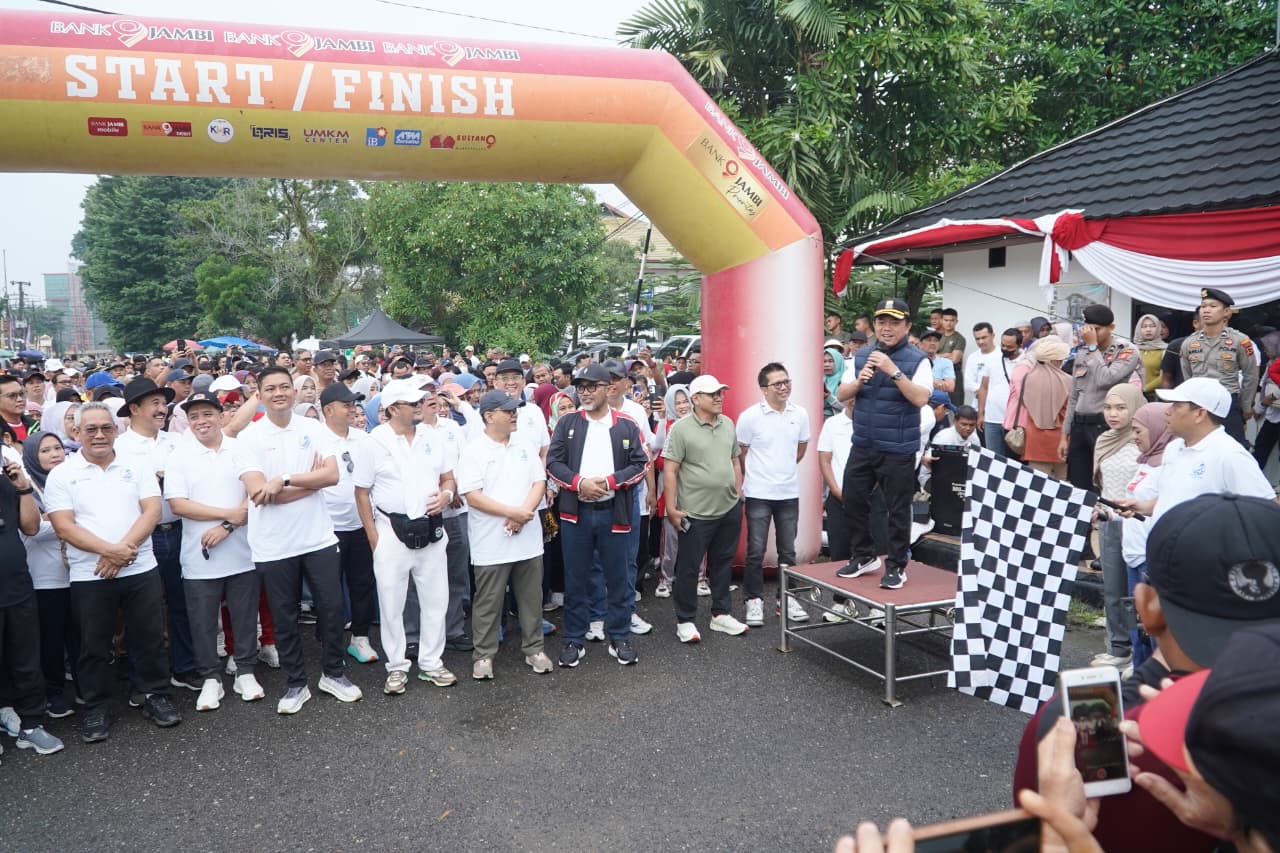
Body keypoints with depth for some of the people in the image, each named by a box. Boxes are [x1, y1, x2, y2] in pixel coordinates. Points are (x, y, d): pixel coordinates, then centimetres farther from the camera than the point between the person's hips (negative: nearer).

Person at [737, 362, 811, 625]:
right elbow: (740, 454, 0)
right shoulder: (750, 416, -11)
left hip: (789, 493, 4)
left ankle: (786, 598, 23)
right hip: (758, 495, -3)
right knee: (756, 550, 1)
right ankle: (754, 600, 13)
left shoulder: (800, 414, 0)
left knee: (788, 550, 11)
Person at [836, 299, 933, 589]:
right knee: (853, 500, 12)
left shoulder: (917, 360, -7)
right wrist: (859, 380, -12)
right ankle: (863, 556, 30)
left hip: (898, 450, -5)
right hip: (862, 445, 5)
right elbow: (842, 395, 8)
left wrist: (894, 371, -26)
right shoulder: (861, 356, 8)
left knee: (898, 509, 2)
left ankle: (896, 566, 17)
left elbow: (921, 398, -19)